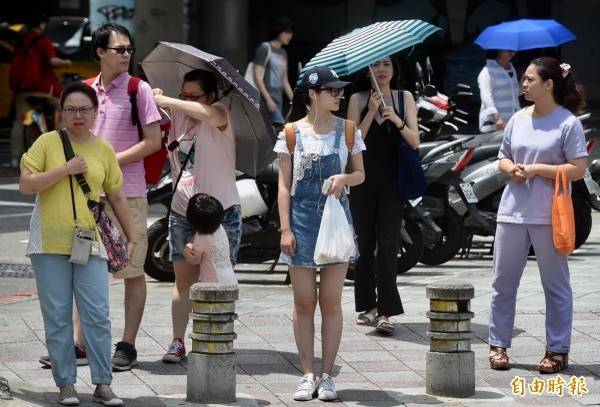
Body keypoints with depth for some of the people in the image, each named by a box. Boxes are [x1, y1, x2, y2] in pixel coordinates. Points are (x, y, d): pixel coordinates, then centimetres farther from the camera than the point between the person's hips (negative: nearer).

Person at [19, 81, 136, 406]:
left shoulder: (104, 150, 9)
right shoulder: (47, 142, 0)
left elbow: (116, 197, 17)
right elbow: (25, 185, -6)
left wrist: (131, 236, 18)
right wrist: (65, 170, -13)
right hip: (50, 243, -2)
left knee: (97, 315, -3)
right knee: (57, 317, 2)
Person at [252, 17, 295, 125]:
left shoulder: (283, 53, 20)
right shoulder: (265, 48, -3)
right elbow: (258, 76, -10)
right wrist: (268, 99, -17)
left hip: (278, 100, 8)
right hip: (267, 99, -8)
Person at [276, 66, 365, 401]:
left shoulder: (347, 131, 4)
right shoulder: (292, 133, 0)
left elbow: (360, 174, 9)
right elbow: (284, 184, 1)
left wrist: (344, 178, -14)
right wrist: (285, 228, -6)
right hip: (302, 219, -1)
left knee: (331, 303, 2)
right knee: (304, 303, 2)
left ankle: (327, 375, 8)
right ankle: (308, 375, 9)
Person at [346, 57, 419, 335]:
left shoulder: (405, 98, 7)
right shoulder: (358, 100, 5)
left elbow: (415, 143, 1)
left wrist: (397, 121, -16)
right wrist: (371, 113, -13)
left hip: (393, 180, -1)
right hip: (364, 179, 1)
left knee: (388, 244, -10)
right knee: (364, 242, 4)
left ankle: (385, 312, -14)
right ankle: (368, 305, 16)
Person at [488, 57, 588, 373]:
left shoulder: (567, 123, -7)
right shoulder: (518, 119, 10)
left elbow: (578, 169, -12)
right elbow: (503, 158, 20)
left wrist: (536, 169, -16)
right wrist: (511, 169, -4)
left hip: (549, 216, -5)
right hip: (512, 212, 5)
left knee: (555, 285, 3)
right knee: (503, 281, 7)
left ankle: (557, 350, 10)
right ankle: (498, 345, 16)